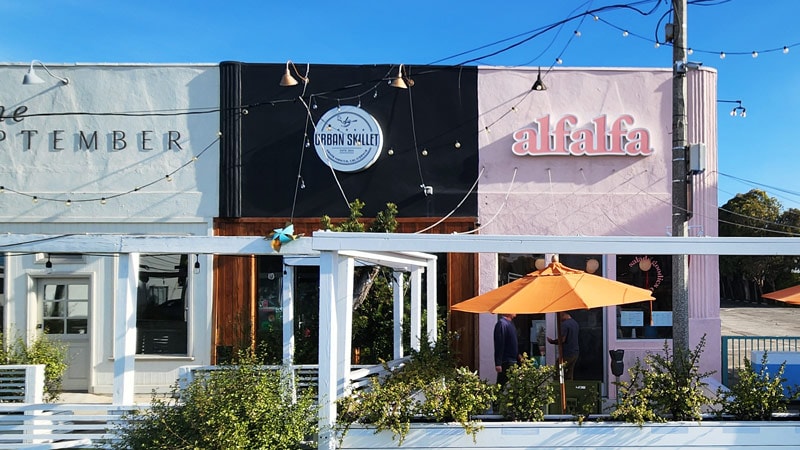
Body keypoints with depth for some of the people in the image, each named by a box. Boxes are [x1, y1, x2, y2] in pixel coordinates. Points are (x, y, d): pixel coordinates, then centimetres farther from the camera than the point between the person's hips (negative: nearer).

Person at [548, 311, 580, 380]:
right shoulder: (575, 323, 13)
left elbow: (562, 340, -21)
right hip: (575, 353, 9)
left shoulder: (565, 324, -16)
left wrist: (552, 341, -6)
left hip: (567, 354, -9)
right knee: (569, 376, 11)